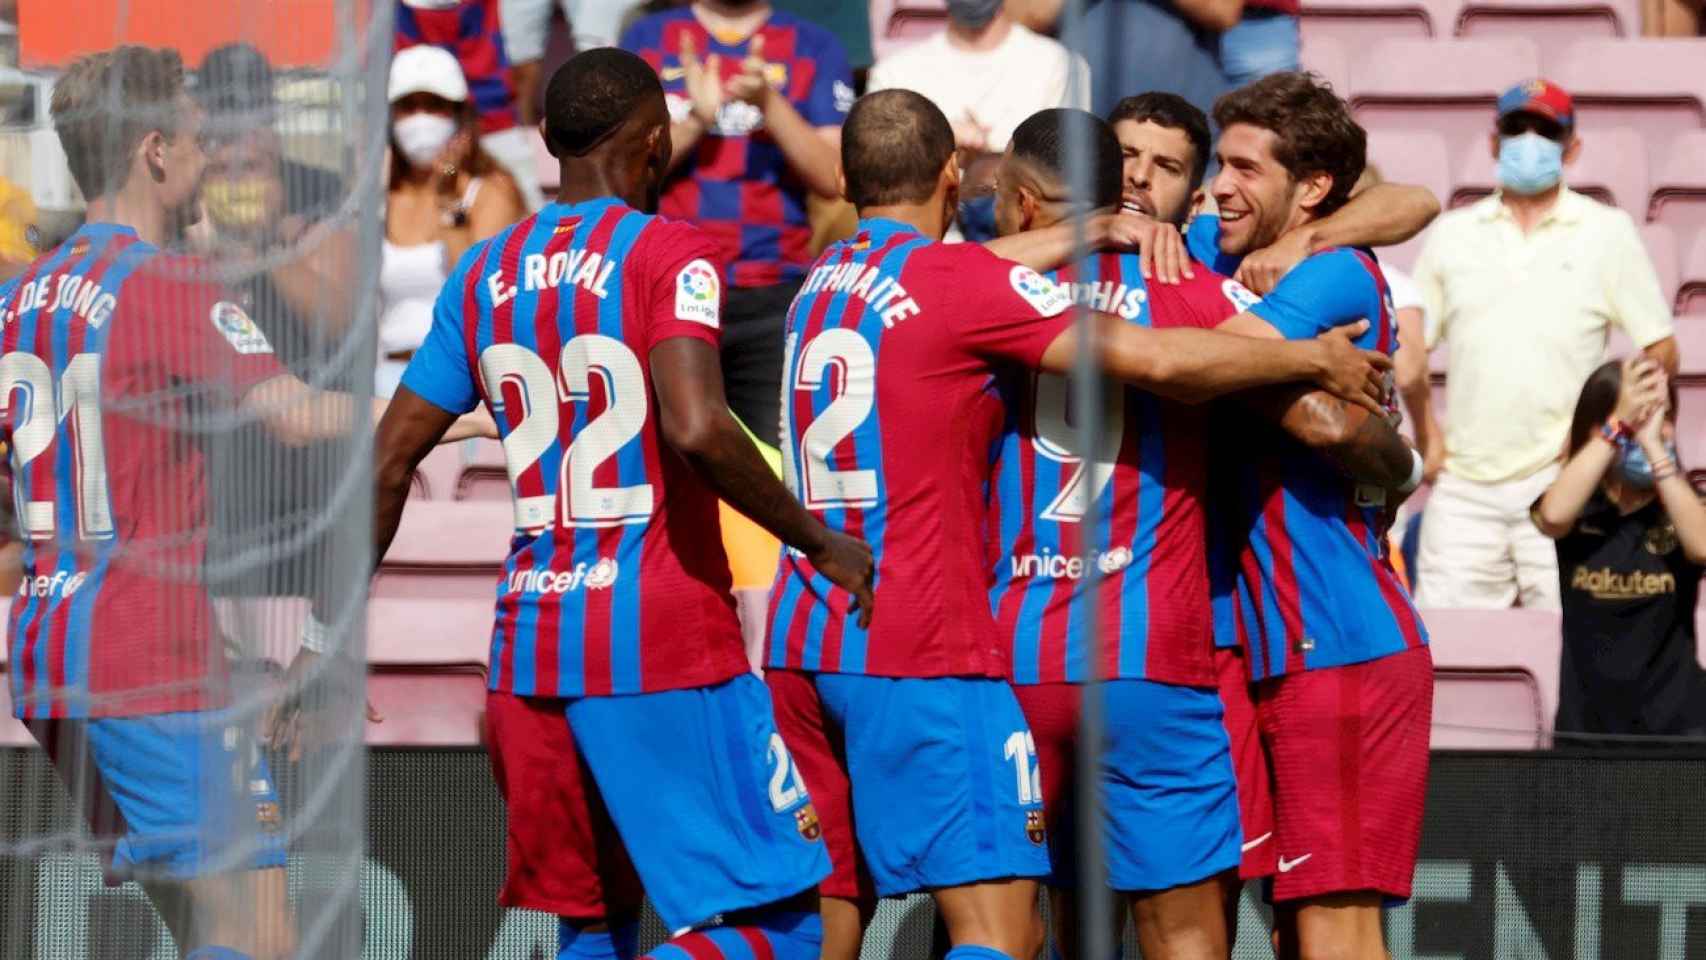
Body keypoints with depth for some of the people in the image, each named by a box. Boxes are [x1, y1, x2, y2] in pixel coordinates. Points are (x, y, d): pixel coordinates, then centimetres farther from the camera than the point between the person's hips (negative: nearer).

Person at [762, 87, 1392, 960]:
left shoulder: (822, 281, 14)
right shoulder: (959, 280, -7)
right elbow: (1156, 360, -11)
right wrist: (1315, 359, 1)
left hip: (802, 643, 7)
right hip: (920, 649, -7)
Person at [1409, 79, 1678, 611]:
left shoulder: (1606, 232, 6)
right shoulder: (1452, 233, 13)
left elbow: (1661, 350, 5)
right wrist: (1429, 438, 4)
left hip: (1562, 482, -3)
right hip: (1463, 486, 3)